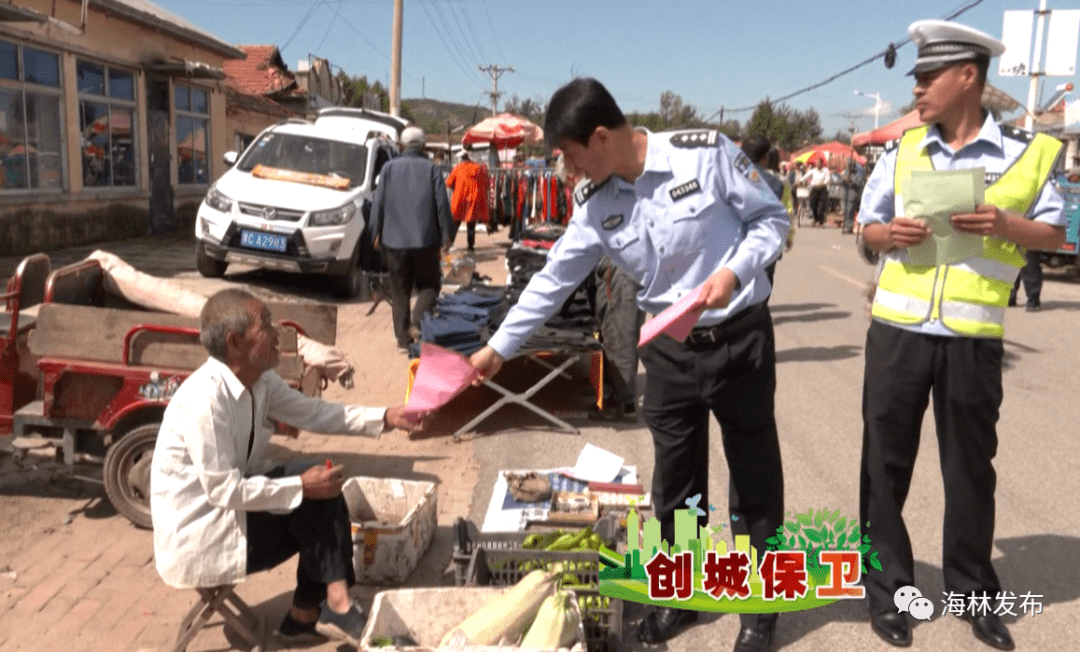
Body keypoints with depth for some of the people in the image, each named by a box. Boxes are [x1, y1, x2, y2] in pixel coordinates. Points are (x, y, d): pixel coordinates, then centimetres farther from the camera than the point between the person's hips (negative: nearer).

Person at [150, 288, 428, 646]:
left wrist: (385, 417, -4)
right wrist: (302, 486, -22)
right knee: (315, 499, -14)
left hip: (231, 504, 9)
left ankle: (307, 612, 10)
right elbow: (224, 490, -27)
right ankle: (334, 605, 0)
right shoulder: (205, 399, -29)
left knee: (323, 493, 0)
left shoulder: (259, 379, -3)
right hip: (195, 536, -8)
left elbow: (312, 412, 4)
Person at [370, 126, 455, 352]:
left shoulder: (389, 167, 2)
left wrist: (376, 233, 11)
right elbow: (442, 204, -4)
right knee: (429, 285, 13)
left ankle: (403, 338, 10)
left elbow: (378, 203, 2)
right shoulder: (431, 169, -2)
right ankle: (417, 323, -9)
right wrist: (446, 234, 3)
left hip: (394, 240, 2)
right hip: (425, 239, -1)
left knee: (399, 291, 9)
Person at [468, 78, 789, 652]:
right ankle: (680, 596, 32)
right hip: (668, 348, 4)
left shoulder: (705, 152, -15)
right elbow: (553, 280, 4)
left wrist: (734, 271, -23)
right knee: (674, 481, 12)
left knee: (754, 478, 8)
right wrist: (498, 347, 6)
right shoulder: (594, 204, -2)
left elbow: (771, 217, -7)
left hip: (740, 337, -3)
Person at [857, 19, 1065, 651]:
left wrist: (1004, 225, -14)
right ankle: (888, 589, 21)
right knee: (886, 461, 6)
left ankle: (975, 592, 29)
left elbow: (1055, 231, 6)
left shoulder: (1028, 151, 0)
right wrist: (890, 232, -10)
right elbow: (869, 227, 13)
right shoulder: (903, 151, 7)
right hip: (897, 329, 2)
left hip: (974, 336, -1)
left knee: (970, 466, 10)